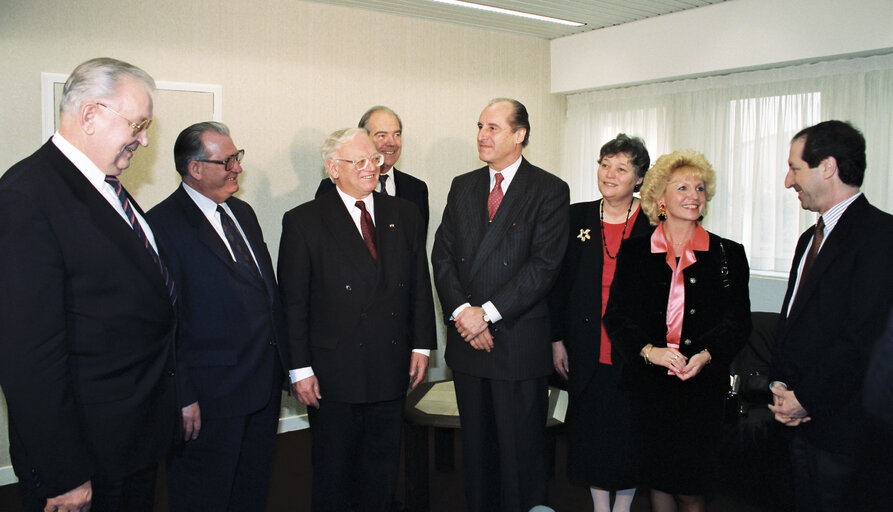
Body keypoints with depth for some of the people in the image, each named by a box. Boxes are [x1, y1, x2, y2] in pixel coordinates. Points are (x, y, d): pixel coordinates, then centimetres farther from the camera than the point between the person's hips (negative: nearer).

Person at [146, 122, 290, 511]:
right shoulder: (163, 224, -14)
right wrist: (182, 397, -17)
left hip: (265, 383, 7)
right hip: (210, 394, -7)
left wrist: (283, 360, 12)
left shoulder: (242, 212, 12)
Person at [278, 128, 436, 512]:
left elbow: (419, 285, 10)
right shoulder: (304, 221, -5)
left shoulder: (404, 215, 7)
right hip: (334, 373, -3)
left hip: (392, 369, 4)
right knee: (333, 472, 12)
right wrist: (300, 368, -9)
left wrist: (421, 345, 5)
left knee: (382, 471, 17)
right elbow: (293, 303, -6)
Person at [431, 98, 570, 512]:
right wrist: (461, 311, -9)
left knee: (521, 447, 5)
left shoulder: (549, 190, -3)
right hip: (467, 338, 5)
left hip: (519, 341, -4)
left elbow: (544, 265, -12)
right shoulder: (462, 187, 12)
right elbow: (442, 255, 6)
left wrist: (488, 313, -15)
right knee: (476, 444, 15)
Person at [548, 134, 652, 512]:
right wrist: (557, 339, 2)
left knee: (630, 434, 9)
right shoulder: (577, 217, 4)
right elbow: (558, 282, 5)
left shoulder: (654, 224, -3)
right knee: (590, 431, 11)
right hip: (587, 351, 2)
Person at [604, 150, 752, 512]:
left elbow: (737, 320, 1)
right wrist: (648, 350, -18)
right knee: (657, 480, 10)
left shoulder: (728, 254, 3)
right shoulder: (634, 252, 4)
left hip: (703, 385, 0)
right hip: (648, 385, 1)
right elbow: (616, 315, -1)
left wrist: (706, 355, -17)